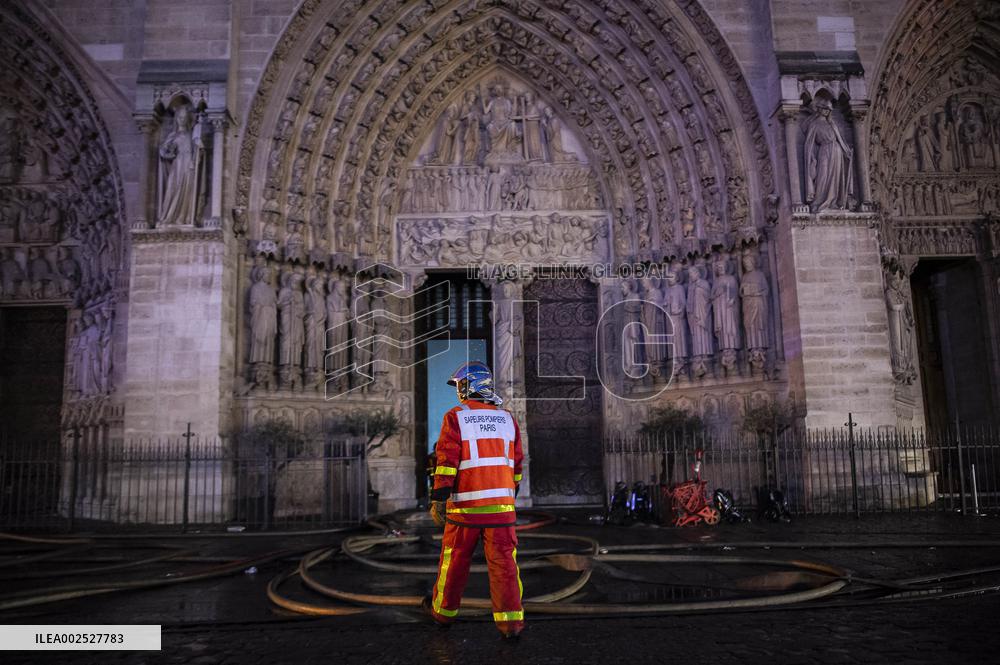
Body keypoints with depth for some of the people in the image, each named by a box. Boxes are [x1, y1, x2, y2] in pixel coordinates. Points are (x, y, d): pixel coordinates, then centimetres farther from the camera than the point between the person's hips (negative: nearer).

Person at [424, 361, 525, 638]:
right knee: (503, 561, 3)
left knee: (455, 559, 11)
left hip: (465, 504, -3)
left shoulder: (455, 418, -4)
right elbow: (516, 463, 15)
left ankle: (444, 610, 27)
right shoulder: (507, 418, 10)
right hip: (501, 503, 3)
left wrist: (438, 498, -10)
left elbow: (447, 460, -11)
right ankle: (510, 620, 1)